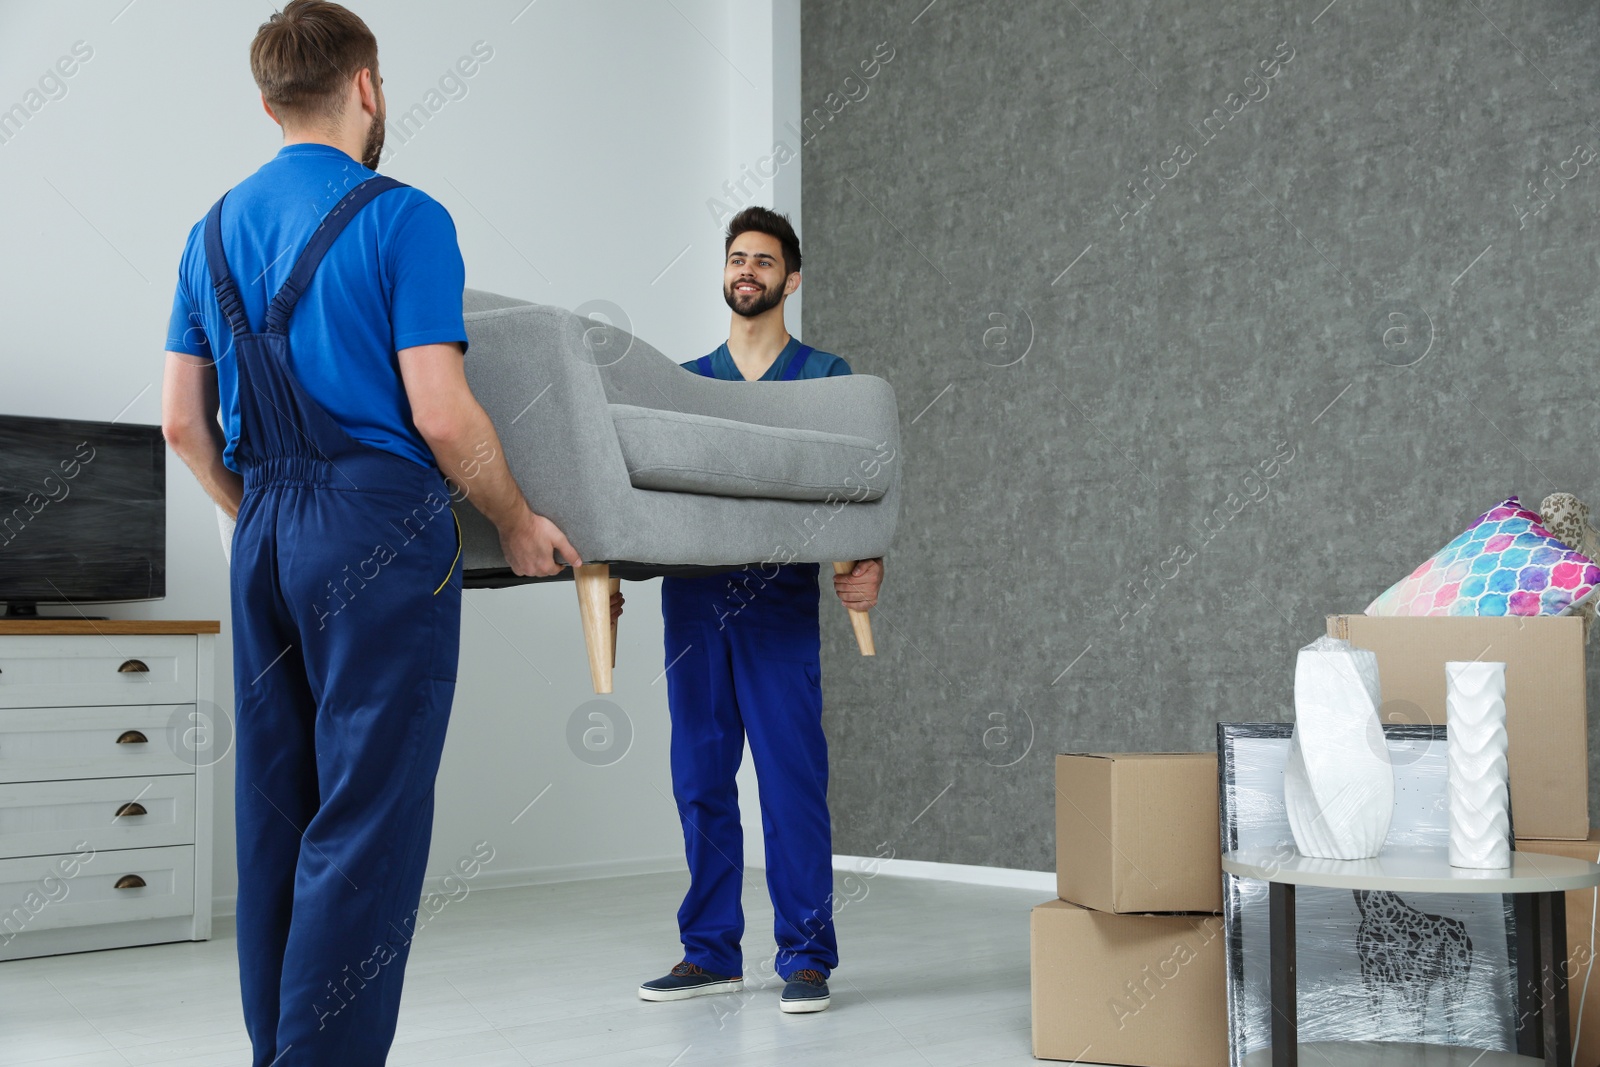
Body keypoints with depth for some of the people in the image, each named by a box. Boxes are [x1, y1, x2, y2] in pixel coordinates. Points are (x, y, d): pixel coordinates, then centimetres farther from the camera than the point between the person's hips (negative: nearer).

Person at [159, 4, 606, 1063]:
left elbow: (183, 420, 13)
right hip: (378, 533, -7)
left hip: (265, 536, 7)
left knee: (276, 811, 12)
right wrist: (519, 524, 0)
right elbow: (442, 416, -14)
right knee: (368, 817, -4)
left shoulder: (214, 230, 13)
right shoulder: (402, 219, -8)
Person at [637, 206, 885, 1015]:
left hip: (780, 598, -3)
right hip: (693, 595, 3)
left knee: (793, 779, -4)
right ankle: (711, 952, 17)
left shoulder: (826, 377, 8)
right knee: (700, 780, 7)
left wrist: (869, 562, -18)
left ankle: (805, 956, 4)